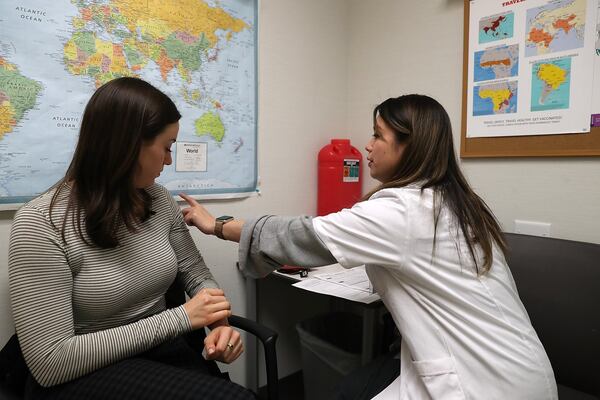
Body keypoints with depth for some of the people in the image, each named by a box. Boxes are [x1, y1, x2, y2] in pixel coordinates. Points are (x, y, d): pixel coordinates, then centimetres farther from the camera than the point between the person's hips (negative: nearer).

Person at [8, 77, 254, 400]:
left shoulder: (159, 200, 0)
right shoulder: (42, 223, -19)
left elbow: (195, 271, 7)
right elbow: (51, 362, -21)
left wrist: (219, 322, -14)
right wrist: (180, 318, -23)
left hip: (163, 353, 6)